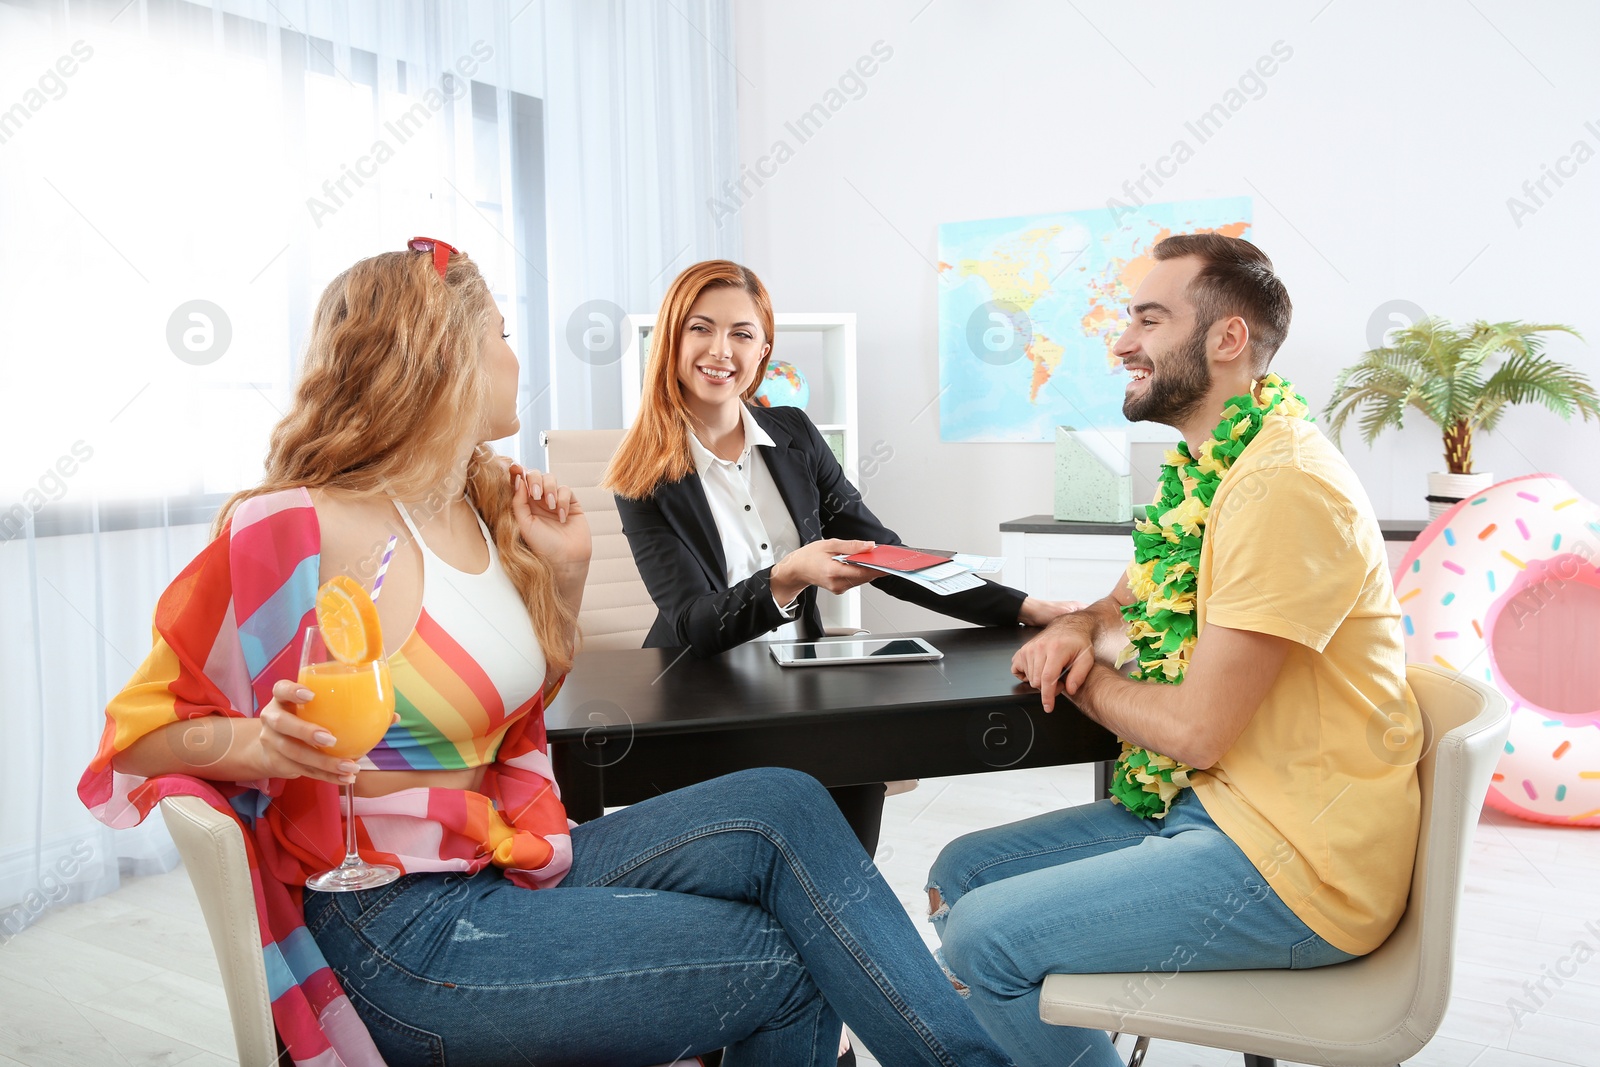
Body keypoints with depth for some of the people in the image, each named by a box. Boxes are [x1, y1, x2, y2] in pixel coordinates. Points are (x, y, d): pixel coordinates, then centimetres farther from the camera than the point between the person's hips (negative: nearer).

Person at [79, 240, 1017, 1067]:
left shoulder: (484, 509, 7)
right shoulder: (301, 531, -17)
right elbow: (139, 733, -9)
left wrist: (567, 573, 4)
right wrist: (255, 741, -30)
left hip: (502, 863, 7)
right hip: (402, 935, -7)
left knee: (783, 809, -11)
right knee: (785, 964, -14)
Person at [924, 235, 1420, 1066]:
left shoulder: (1284, 484, -23)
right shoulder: (1204, 468, 10)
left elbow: (1196, 728, -23)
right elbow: (1132, 602, 22)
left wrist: (1077, 678, -5)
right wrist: (1077, 630, -3)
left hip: (1294, 864, -9)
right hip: (1206, 805, 9)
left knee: (982, 938, -14)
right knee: (959, 875, 6)